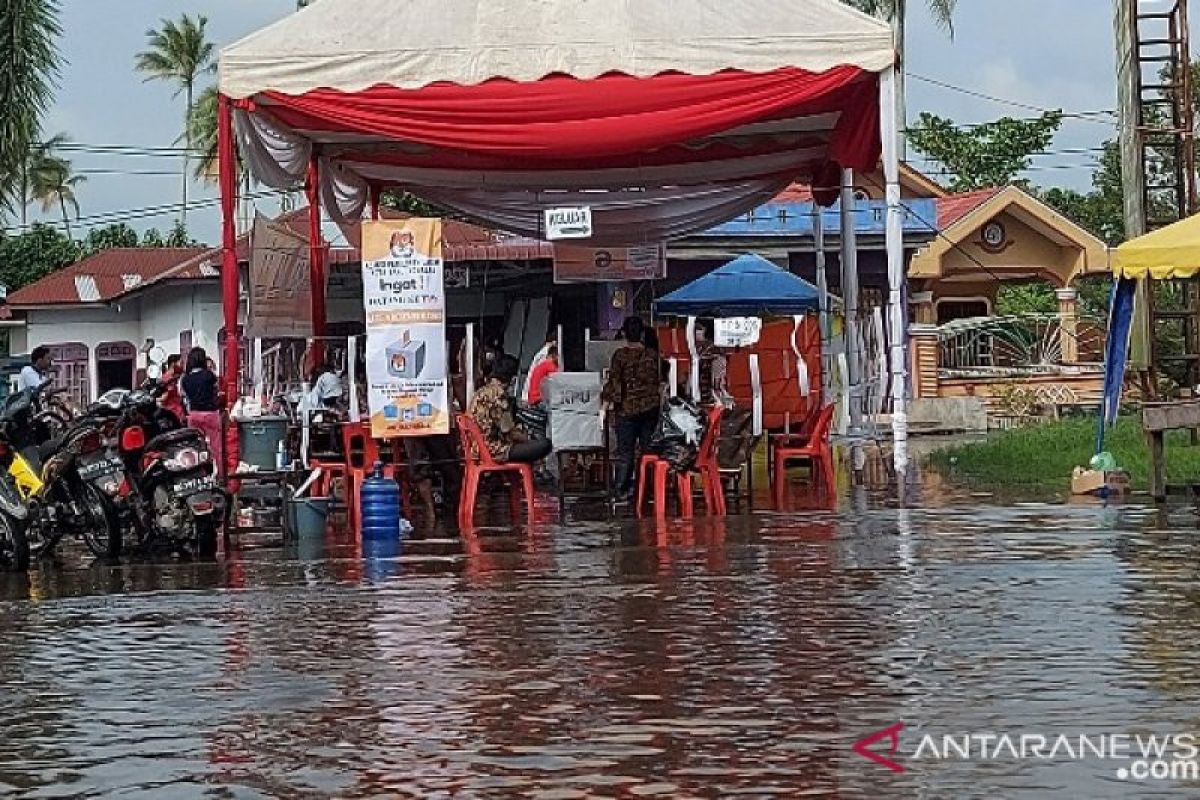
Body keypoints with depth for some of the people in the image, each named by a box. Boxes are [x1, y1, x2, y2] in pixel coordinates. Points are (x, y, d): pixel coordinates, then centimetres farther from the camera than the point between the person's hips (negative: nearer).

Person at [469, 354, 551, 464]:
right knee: (544, 444, -13)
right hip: (496, 450, -10)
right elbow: (508, 431, -19)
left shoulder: (482, 392, 13)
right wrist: (529, 438, -2)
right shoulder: (499, 393, -16)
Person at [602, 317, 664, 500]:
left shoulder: (620, 355, -9)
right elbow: (660, 384, 7)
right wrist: (659, 405, 19)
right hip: (650, 408, 3)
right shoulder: (653, 355, 2)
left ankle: (623, 490, 3)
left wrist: (605, 406, -7)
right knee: (648, 449, 9)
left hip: (627, 409, -3)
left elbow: (613, 383, -11)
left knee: (625, 451, 3)